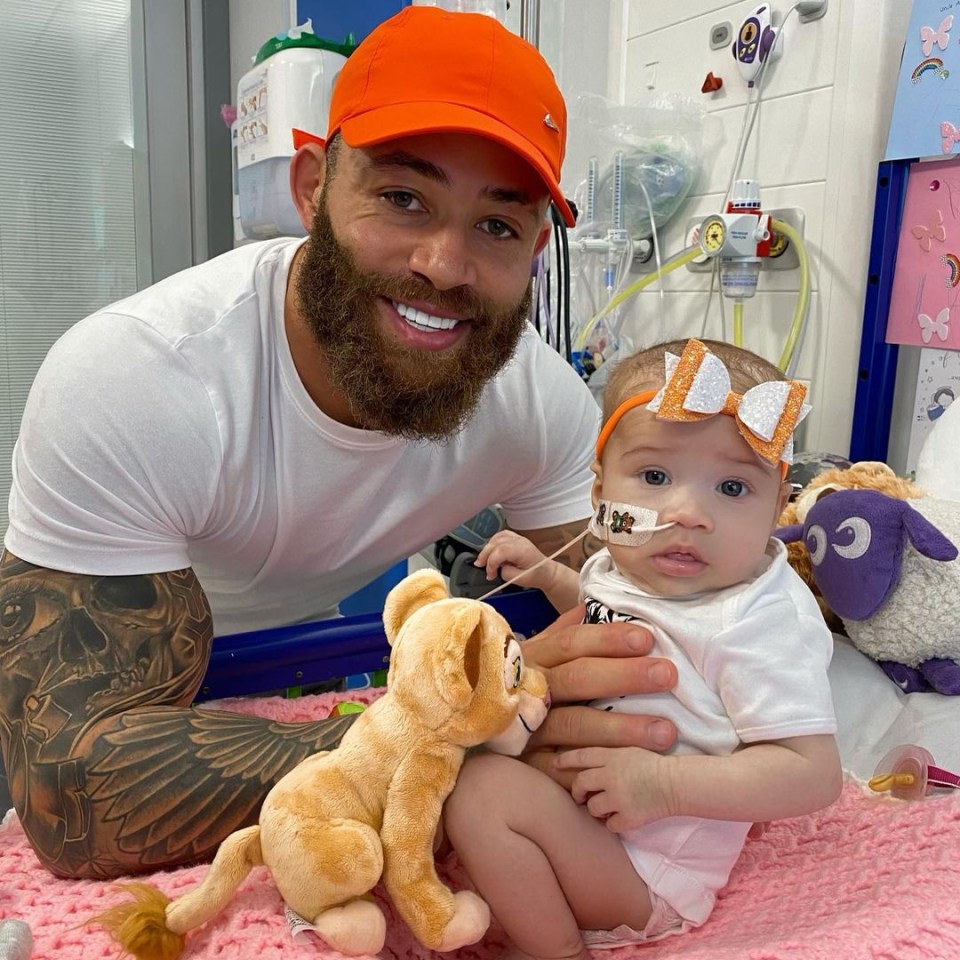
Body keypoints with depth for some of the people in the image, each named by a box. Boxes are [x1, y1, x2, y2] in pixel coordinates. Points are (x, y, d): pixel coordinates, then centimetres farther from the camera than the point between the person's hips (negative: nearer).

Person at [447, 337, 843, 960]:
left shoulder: (763, 624, -27)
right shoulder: (628, 565, -3)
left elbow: (814, 775, -28)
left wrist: (665, 784, -34)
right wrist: (547, 574, 9)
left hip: (653, 872, -8)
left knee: (490, 789, -25)